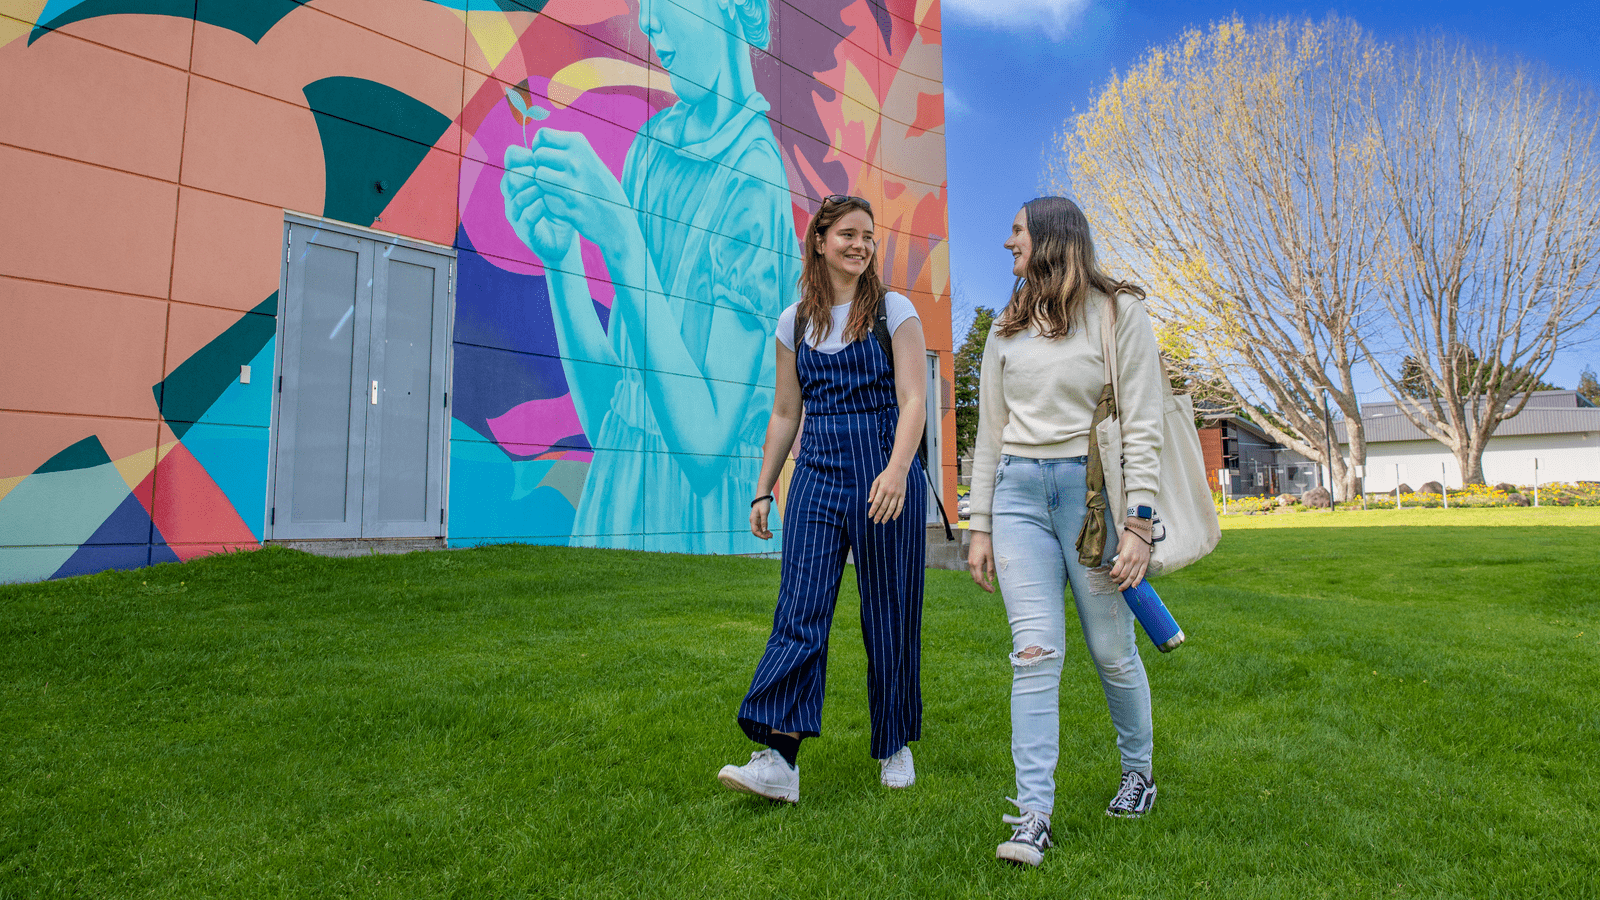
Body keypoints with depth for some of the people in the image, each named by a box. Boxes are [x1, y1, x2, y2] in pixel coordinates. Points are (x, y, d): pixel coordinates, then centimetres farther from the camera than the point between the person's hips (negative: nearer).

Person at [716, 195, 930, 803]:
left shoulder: (894, 311, 2)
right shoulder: (795, 322, 12)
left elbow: (913, 399, -8)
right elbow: (785, 414, 15)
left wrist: (897, 469, -24)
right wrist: (764, 490, 11)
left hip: (885, 471, -2)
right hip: (817, 472, 3)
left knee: (889, 612, 4)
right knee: (798, 607, -8)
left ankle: (894, 746, 21)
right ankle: (778, 759, -9)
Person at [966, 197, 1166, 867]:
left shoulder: (1119, 310, 2)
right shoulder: (1007, 328, 14)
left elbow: (1142, 426, -4)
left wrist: (1138, 522, -12)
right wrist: (980, 526, 9)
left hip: (1092, 488, -3)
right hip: (1019, 491, 3)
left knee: (1112, 650, 8)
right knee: (1034, 652, -6)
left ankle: (1138, 771, 34)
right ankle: (1033, 817, -2)